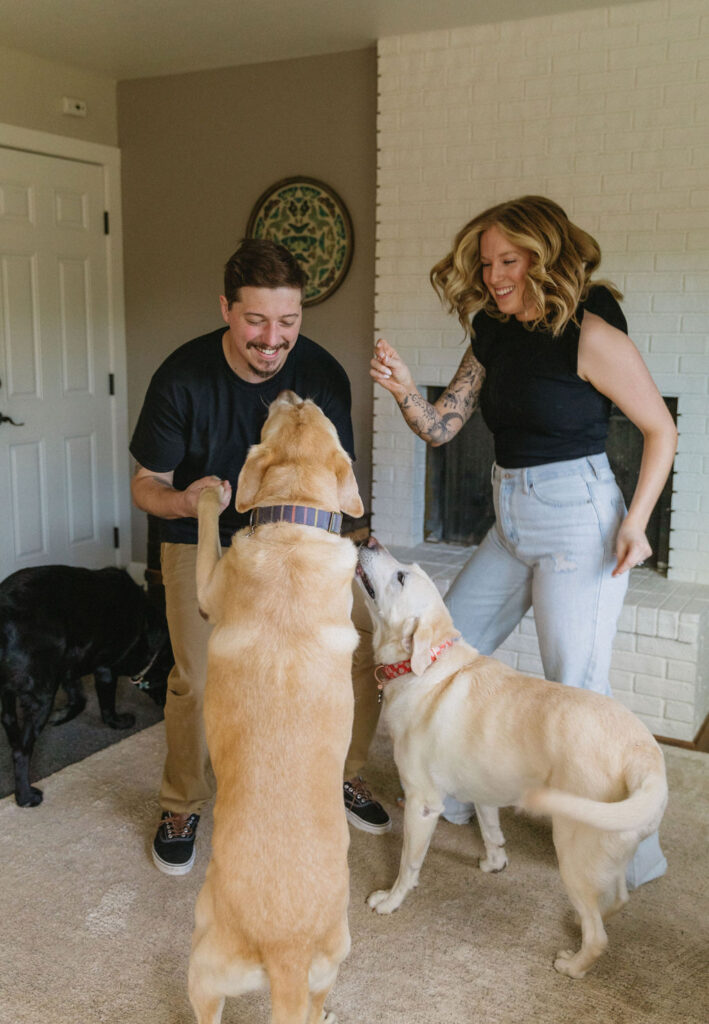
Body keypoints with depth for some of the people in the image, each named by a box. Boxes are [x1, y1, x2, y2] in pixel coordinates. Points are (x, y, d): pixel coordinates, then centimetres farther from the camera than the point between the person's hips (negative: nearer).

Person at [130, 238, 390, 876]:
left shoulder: (323, 375, -15)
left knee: (360, 642, -10)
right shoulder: (183, 379, -20)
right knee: (198, 678, -18)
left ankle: (342, 774, 18)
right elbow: (146, 484, -12)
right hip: (202, 536, -2)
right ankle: (183, 807, 11)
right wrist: (183, 501, -36)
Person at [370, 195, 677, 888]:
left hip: (577, 520, -8)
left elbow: (661, 429, -7)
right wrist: (403, 390, -16)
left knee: (578, 691, -4)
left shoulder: (588, 335, -14)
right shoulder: (493, 338, 6)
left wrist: (635, 521, -15)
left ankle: (632, 850, 16)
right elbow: (440, 427, 4)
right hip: (512, 522, 8)